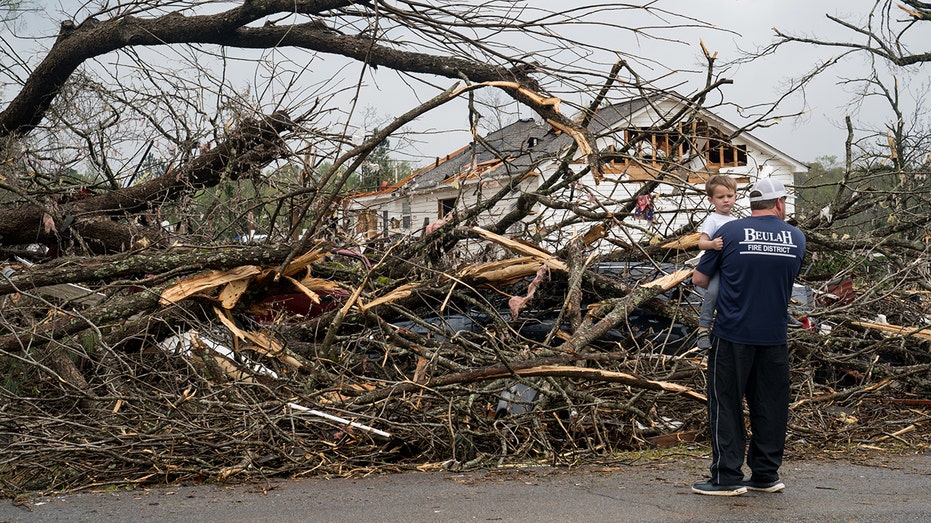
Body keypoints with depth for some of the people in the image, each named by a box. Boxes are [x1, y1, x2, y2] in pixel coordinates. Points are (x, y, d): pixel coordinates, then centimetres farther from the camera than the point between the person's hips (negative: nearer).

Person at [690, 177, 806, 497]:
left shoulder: (730, 232, -5)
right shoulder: (797, 238, 5)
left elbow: (699, 279, 0)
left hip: (733, 332, -3)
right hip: (775, 335, 3)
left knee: (726, 404, 3)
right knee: (770, 405, 12)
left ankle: (728, 476, 3)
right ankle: (766, 475, 18)